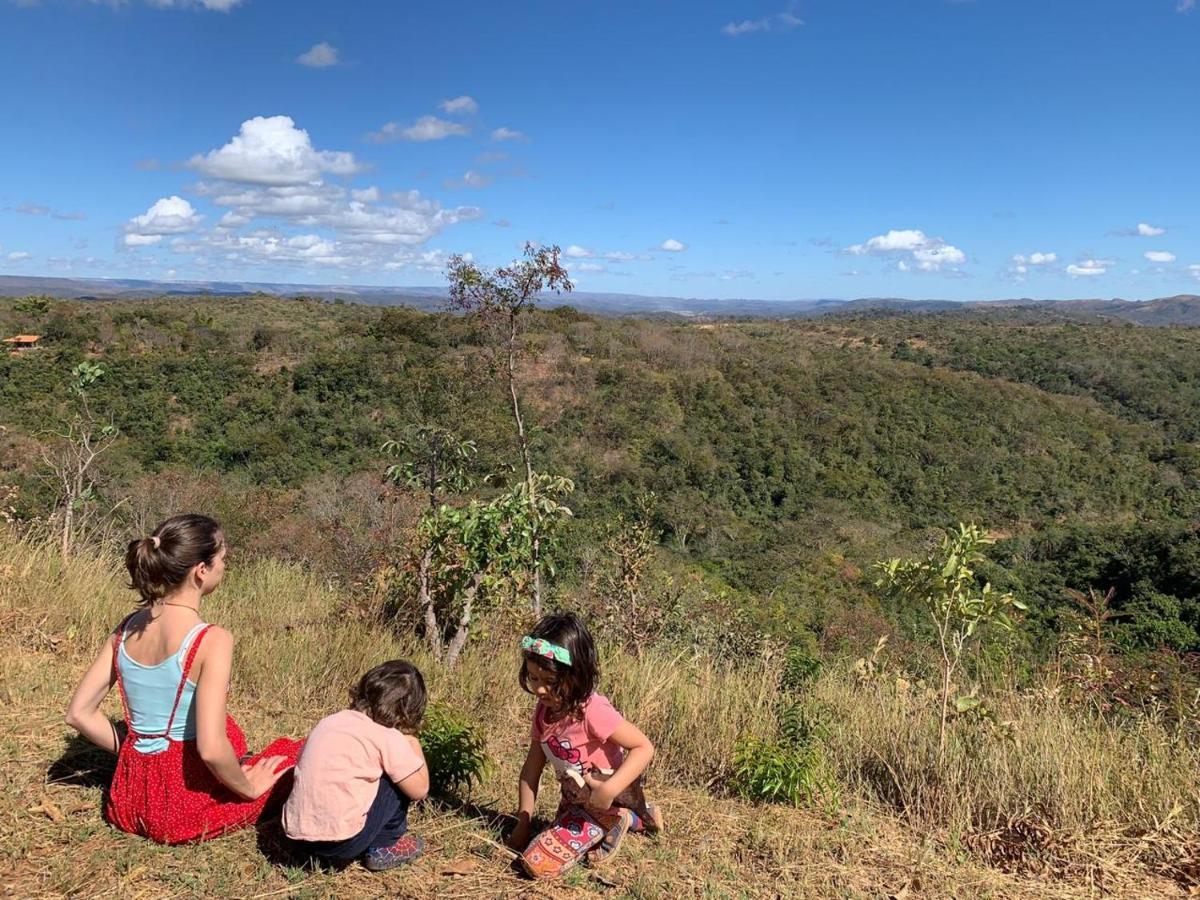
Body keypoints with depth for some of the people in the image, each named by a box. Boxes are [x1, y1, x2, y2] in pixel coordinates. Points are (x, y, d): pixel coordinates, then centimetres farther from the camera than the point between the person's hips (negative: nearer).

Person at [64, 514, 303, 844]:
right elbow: (211, 748, -30)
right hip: (187, 808, -7)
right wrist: (248, 788, -12)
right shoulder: (212, 640, -24)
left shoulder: (128, 627, -4)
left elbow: (79, 714, 2)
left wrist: (138, 751, 11)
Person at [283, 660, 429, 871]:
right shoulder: (388, 738, -8)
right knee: (401, 781, 8)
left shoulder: (331, 721, 9)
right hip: (341, 843, -7)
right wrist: (412, 742, 9)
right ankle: (384, 847, 17)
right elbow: (420, 789, 0)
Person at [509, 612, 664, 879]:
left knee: (538, 862, -19)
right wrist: (523, 824, -1)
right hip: (574, 800, 8)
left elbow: (644, 747, -29)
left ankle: (614, 823, -2)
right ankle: (630, 818, 33)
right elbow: (532, 768, -1)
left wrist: (610, 790, -38)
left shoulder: (593, 711, -30)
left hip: (604, 803, -8)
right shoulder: (544, 710, -7)